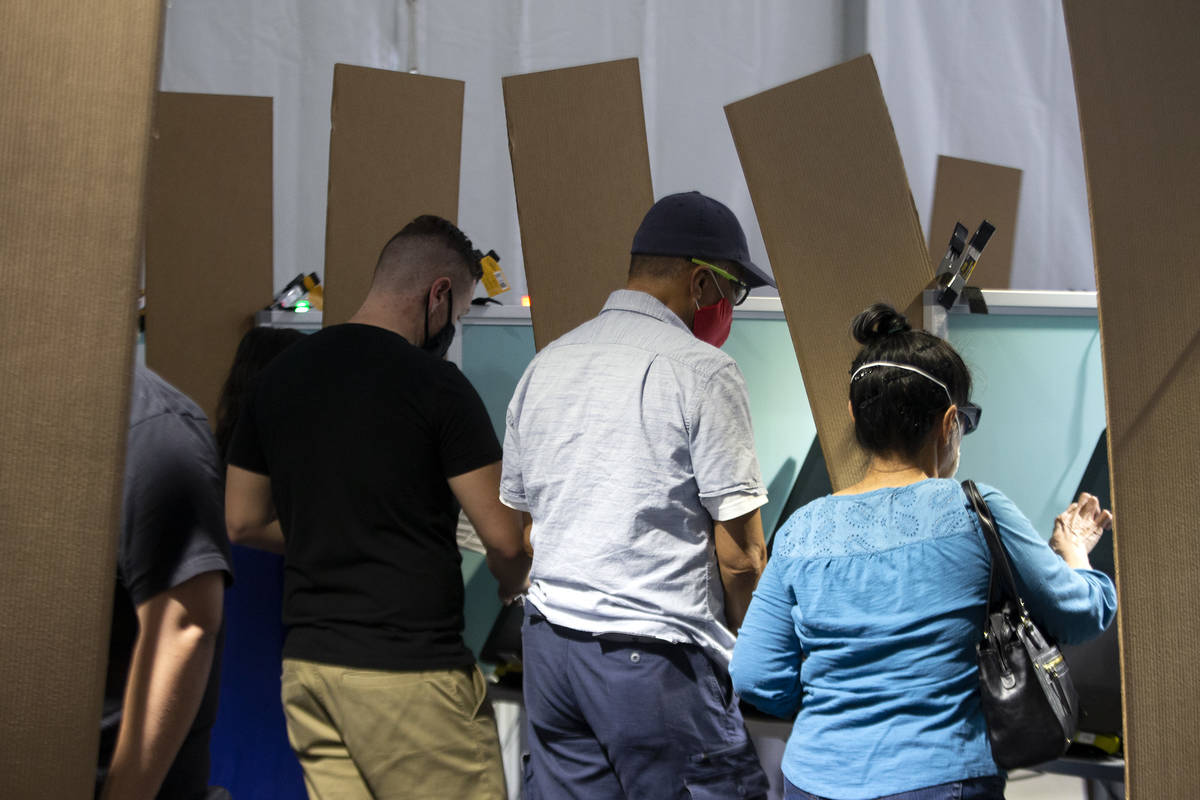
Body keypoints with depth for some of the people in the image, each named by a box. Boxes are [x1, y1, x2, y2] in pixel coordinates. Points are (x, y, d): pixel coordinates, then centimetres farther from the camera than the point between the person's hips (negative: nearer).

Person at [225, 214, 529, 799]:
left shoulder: (279, 377, 9)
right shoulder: (434, 383, -10)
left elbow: (242, 522, 16)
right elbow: (502, 539, -10)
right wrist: (513, 585, 11)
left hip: (306, 662, 7)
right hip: (408, 669, -7)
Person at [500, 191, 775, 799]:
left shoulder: (545, 366, 12)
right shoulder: (701, 371, -9)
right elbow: (739, 554, -10)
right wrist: (751, 651, 4)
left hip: (548, 640, 7)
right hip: (653, 656, -7)